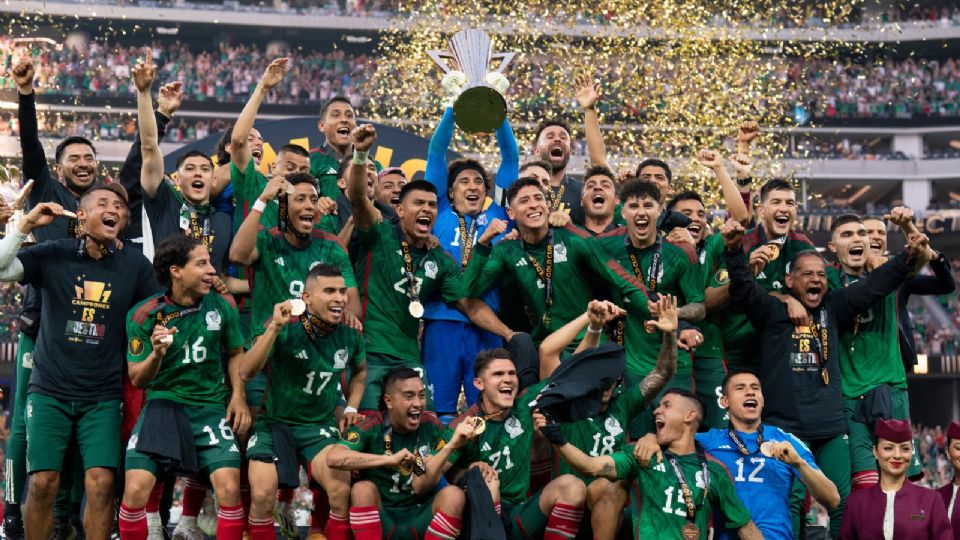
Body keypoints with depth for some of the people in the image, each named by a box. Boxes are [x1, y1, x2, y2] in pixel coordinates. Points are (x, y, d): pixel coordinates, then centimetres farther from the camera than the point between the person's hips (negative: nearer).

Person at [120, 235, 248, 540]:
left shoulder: (222, 306, -1)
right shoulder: (144, 315, -6)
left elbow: (235, 352, 16)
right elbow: (137, 380, -1)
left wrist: (239, 396, 0)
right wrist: (156, 354, -22)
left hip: (210, 406, 1)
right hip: (162, 405, -1)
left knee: (230, 488, -19)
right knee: (135, 489, -17)